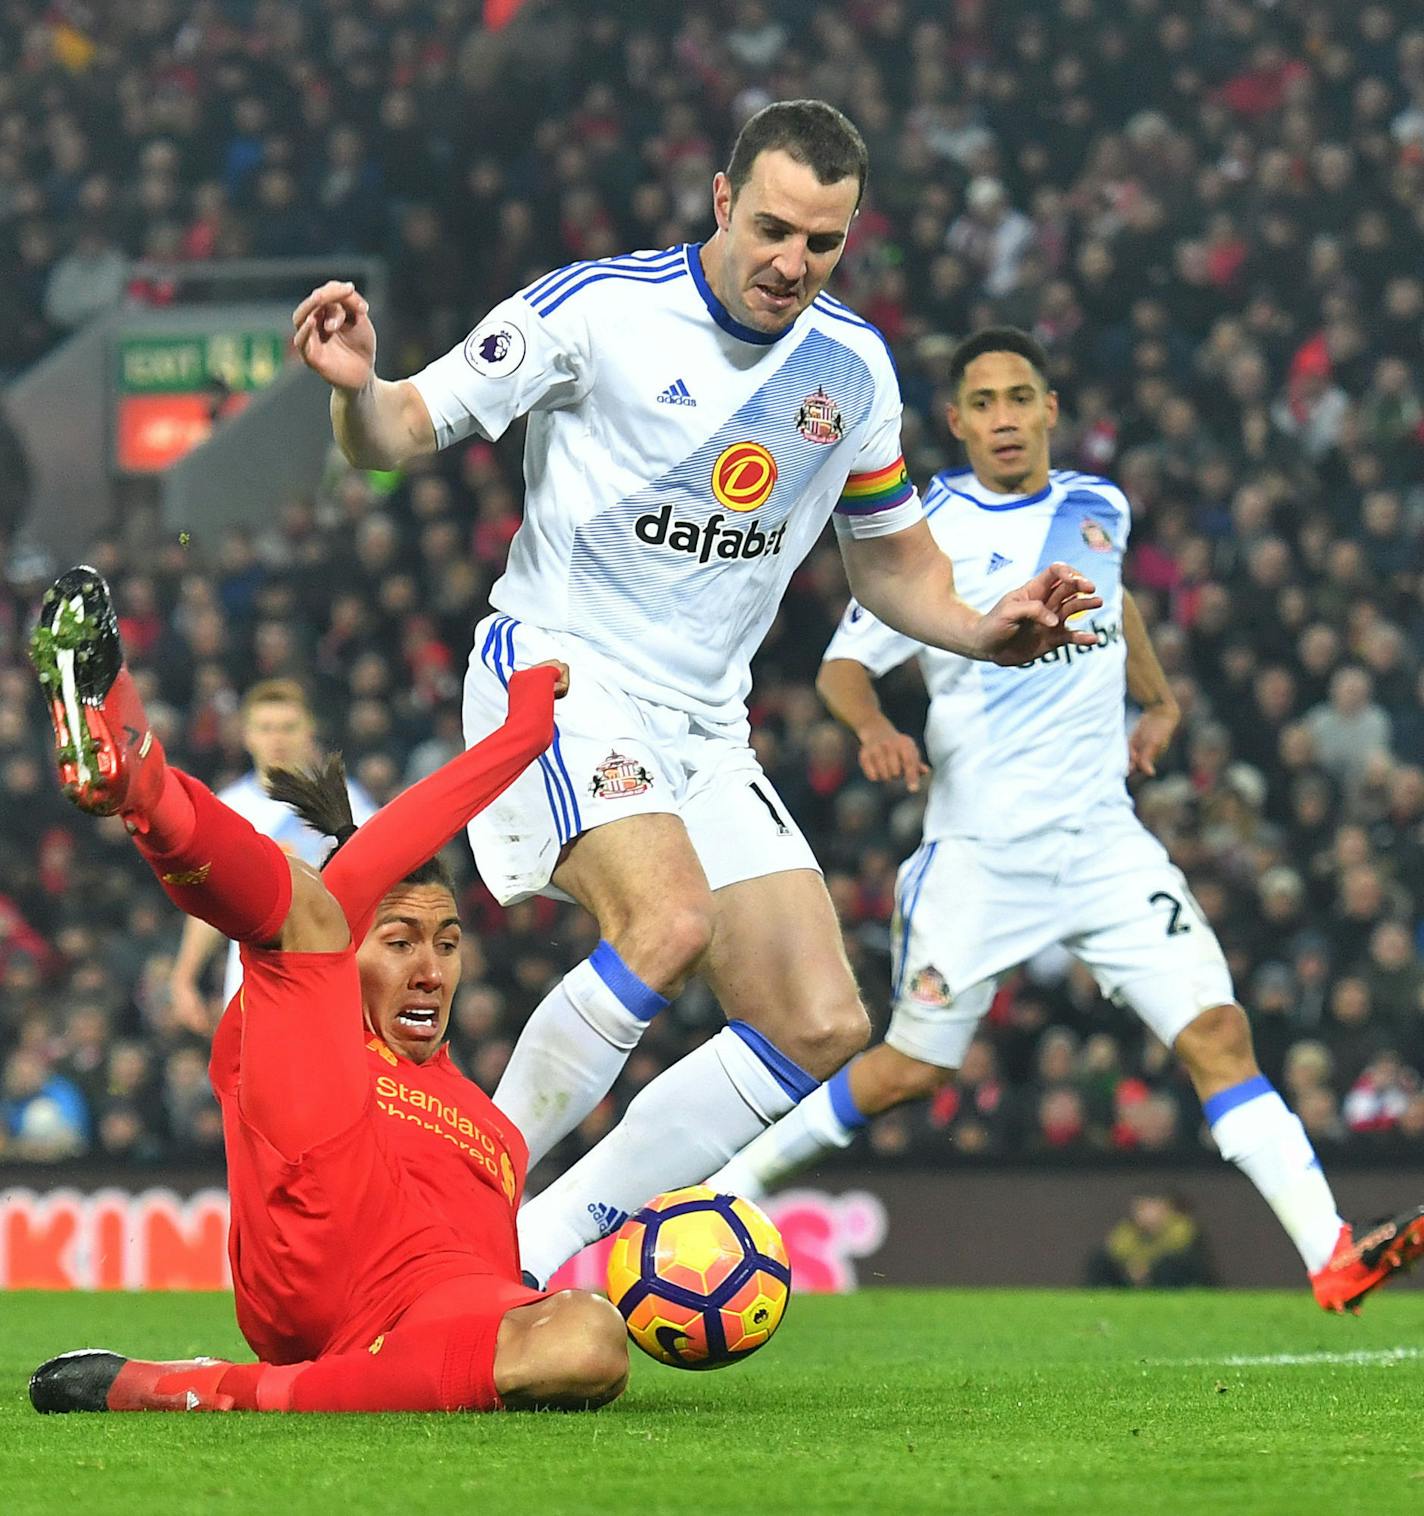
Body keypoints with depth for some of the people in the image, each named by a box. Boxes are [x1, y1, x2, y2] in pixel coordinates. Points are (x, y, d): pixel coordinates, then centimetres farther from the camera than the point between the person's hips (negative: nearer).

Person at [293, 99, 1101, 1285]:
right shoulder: (594, 309, -12)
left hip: (704, 729, 7)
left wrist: (988, 631, -3)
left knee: (822, 1027, -4)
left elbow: (892, 557, 17)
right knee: (668, 921, -33)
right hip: (557, 672, -7)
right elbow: (399, 436, -9)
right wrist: (358, 387, -32)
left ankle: (535, 1247, 0)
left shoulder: (851, 364, 5)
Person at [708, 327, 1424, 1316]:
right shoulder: (929, 533, -6)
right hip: (978, 852, -3)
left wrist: (1159, 700, 24)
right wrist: (874, 727, -22)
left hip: (1102, 837, 3)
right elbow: (844, 662, -2)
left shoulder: (1099, 510, 8)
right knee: (912, 1069, 2)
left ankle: (1332, 1254, -17)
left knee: (1216, 1028, -11)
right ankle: (724, 1187, 22)